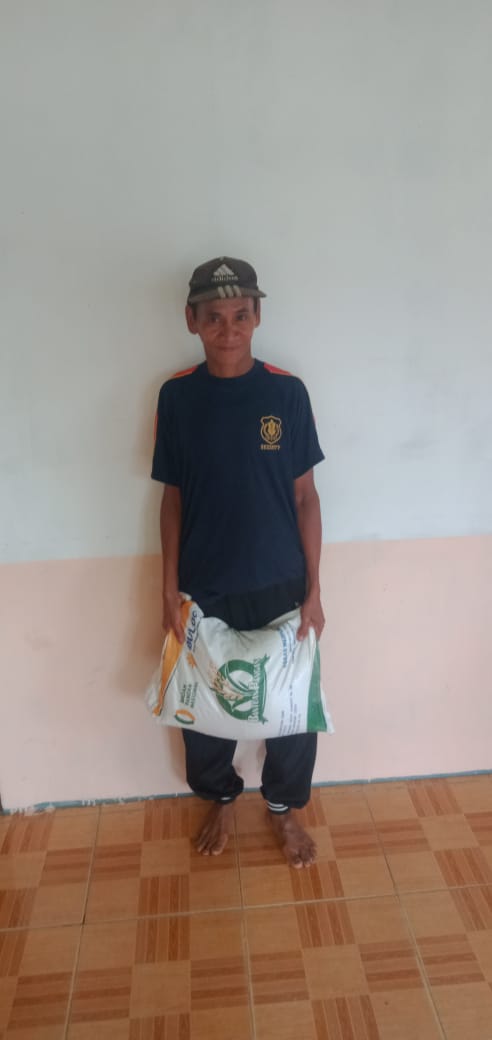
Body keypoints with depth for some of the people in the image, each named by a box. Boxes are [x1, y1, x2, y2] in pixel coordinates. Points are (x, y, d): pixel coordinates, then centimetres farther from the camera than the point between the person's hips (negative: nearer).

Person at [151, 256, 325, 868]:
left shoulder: (287, 392, -7)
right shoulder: (177, 396, -5)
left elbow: (305, 496, -3)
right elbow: (173, 499, 1)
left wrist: (313, 590, -5)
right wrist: (170, 590, -1)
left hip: (279, 586, 0)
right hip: (204, 589, 1)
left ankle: (285, 807, 41)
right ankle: (220, 800, 44)